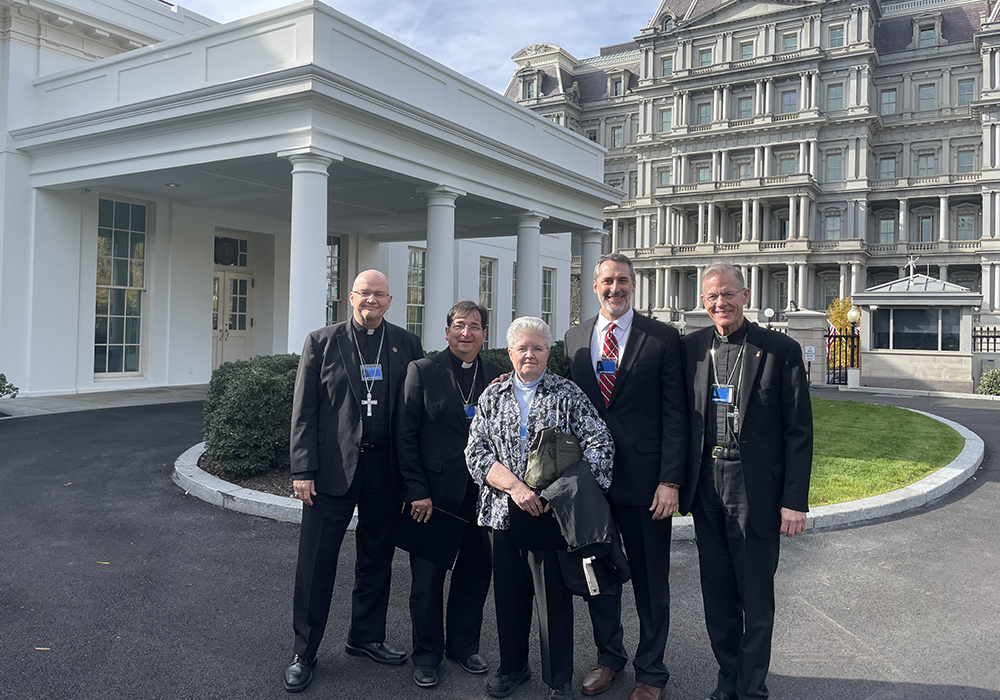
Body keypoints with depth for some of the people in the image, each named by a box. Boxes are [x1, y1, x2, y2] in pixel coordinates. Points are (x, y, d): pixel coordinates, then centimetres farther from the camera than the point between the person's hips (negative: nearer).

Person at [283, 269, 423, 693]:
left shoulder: (406, 345, 5)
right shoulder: (321, 342, 0)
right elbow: (303, 412, -2)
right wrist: (303, 470, -8)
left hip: (385, 468, 3)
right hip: (332, 468, -2)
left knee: (377, 559, 16)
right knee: (316, 565, 5)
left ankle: (366, 637, 35)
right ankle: (304, 654, 22)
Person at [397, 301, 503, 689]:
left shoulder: (496, 376, 5)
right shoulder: (422, 371, -3)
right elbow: (406, 435, -6)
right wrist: (417, 492, -11)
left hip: (481, 493, 3)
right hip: (434, 494, -3)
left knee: (475, 571, 14)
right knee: (428, 577, 8)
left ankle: (463, 645, 34)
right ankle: (427, 654, 26)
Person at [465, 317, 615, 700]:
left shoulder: (568, 394, 1)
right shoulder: (493, 395, 7)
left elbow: (600, 445, -5)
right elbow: (475, 452, 1)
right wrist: (514, 486, -14)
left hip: (552, 512, -2)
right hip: (502, 511, 3)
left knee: (554, 596, 4)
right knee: (509, 593, 14)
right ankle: (512, 666, 35)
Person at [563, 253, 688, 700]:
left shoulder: (663, 339, -4)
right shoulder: (575, 338, 8)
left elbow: (674, 414, -7)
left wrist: (670, 480, -12)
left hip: (644, 479, -3)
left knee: (650, 581, 8)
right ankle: (609, 657, 36)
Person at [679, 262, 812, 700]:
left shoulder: (781, 350, -5)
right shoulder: (691, 347, 5)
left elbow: (799, 431, -5)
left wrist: (795, 500, -9)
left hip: (756, 491, -3)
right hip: (706, 488, 4)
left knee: (756, 598, 8)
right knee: (717, 595, 15)